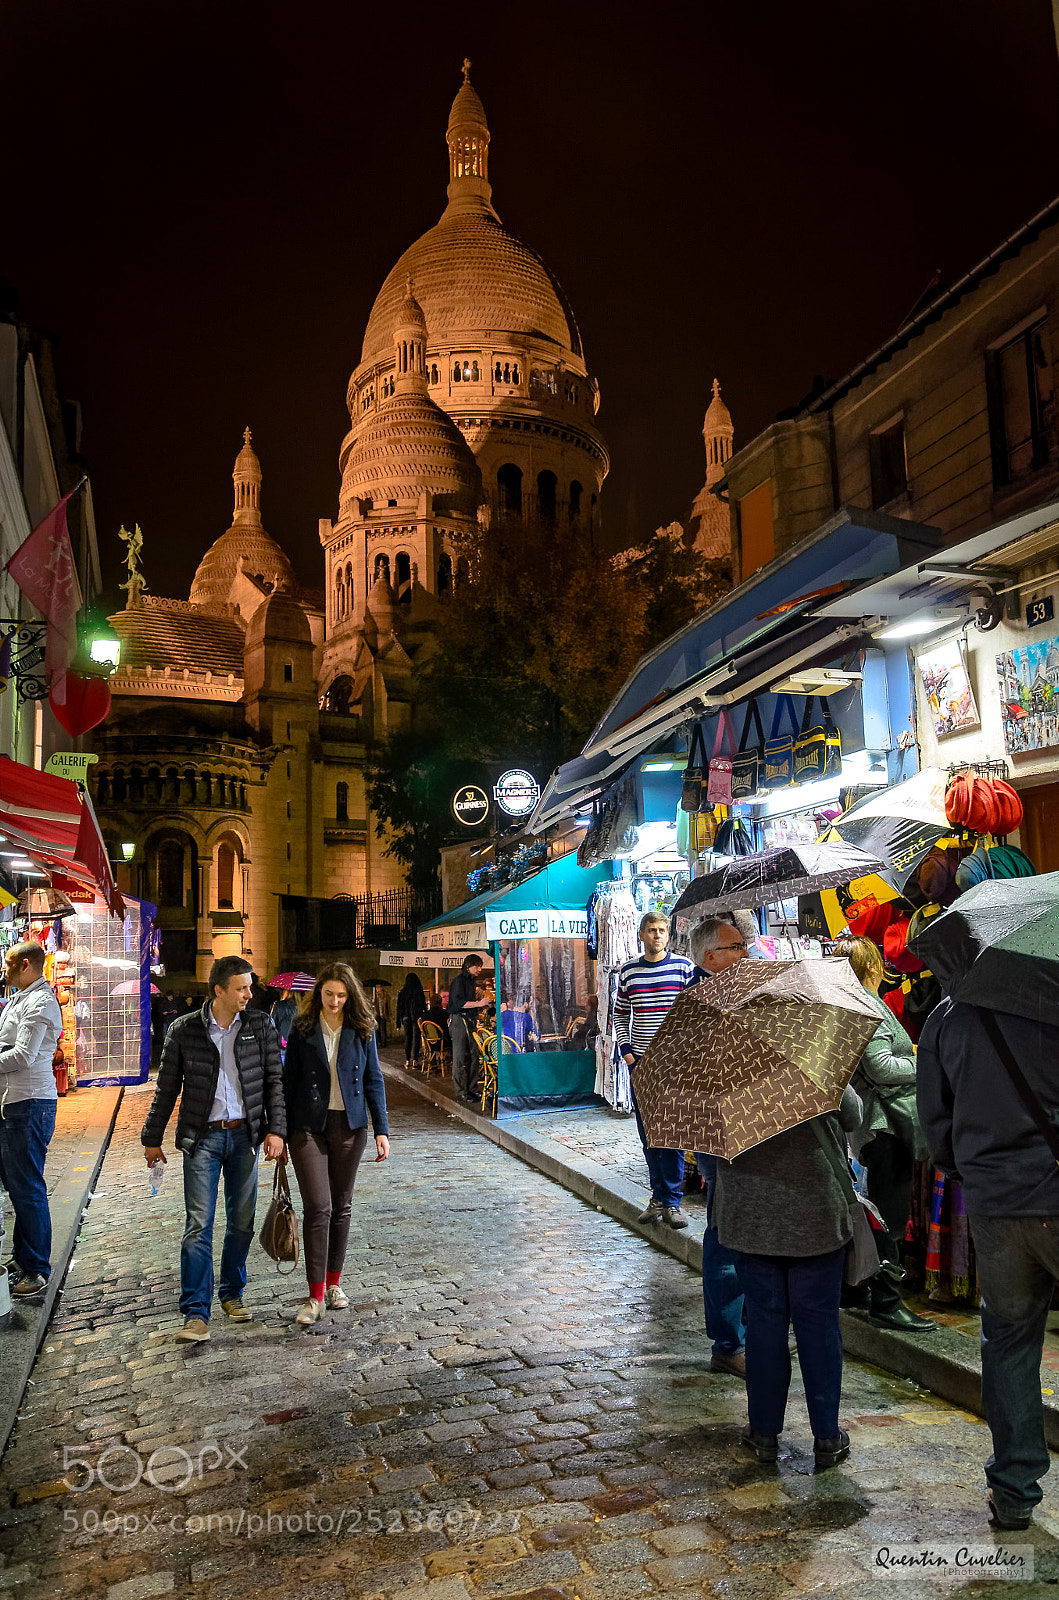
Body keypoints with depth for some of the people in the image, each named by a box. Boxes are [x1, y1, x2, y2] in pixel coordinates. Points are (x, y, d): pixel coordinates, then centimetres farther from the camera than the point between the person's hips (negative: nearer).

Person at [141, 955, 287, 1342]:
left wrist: (276, 1129, -6)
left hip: (245, 1136, 2)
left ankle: (232, 1293, 29)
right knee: (198, 1225, -4)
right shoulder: (184, 1030, -3)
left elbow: (274, 1080, 2)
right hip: (202, 1137, -2)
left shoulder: (260, 1025, 1)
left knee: (241, 1222, 10)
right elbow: (166, 1089, 5)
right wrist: (152, 1138, 8)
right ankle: (196, 1314, 2)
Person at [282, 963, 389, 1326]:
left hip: (350, 1126, 2)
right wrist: (281, 1132, 2)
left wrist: (381, 1129, -1)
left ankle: (333, 1283, 25)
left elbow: (373, 1080, 4)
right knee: (318, 1207, -8)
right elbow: (289, 1081, 2)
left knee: (341, 1206, 11)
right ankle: (316, 1295, 0)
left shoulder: (361, 1030, 1)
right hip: (309, 1126, -2)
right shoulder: (303, 1029, -2)